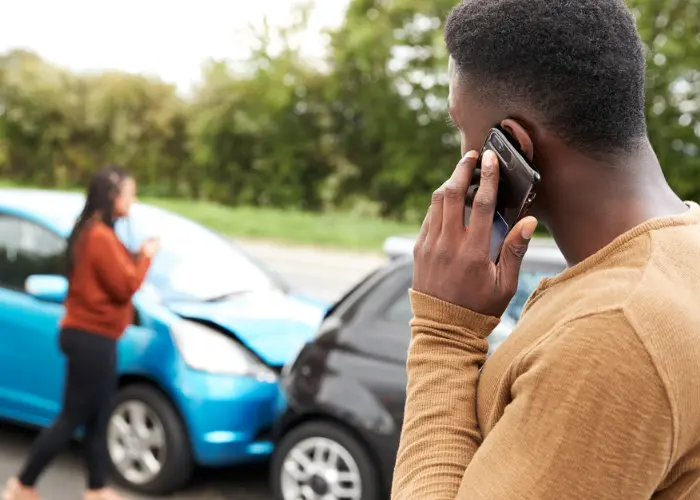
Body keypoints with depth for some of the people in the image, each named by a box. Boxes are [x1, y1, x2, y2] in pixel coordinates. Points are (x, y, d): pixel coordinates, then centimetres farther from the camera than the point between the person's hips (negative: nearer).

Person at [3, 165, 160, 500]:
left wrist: (137, 258, 4)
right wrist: (145, 257, -4)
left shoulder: (91, 232, 13)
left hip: (89, 336, 10)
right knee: (72, 419, -1)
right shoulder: (101, 236, -19)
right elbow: (124, 286, -18)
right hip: (92, 338, -10)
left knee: (97, 418, 14)